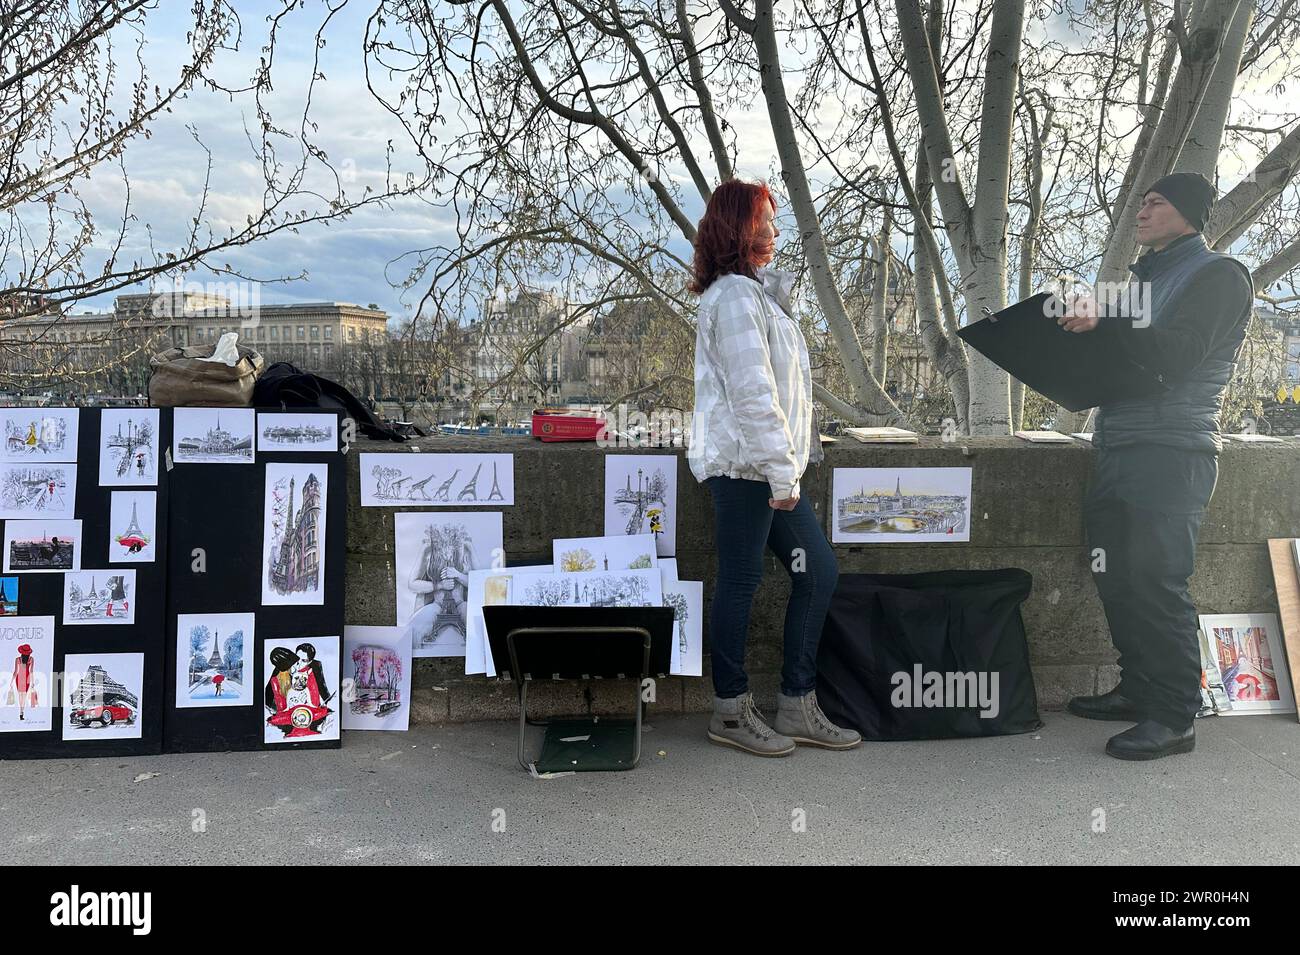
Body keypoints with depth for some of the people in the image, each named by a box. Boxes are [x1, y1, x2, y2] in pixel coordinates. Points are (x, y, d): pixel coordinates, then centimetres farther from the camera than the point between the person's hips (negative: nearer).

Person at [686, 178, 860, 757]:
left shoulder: (758, 292, 21)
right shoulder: (735, 297, -12)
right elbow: (753, 393, -20)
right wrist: (782, 471, -19)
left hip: (767, 468, 10)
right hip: (744, 464, -10)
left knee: (818, 572, 10)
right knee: (742, 581, -1)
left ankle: (798, 707, 17)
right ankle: (731, 712, 13)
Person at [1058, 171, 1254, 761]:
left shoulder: (1219, 276, -1)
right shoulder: (1141, 277, 23)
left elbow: (1174, 354, -16)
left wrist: (1101, 322, -19)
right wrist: (1077, 333, 5)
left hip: (1172, 453, -8)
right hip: (1117, 448, 8)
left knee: (1155, 581, -10)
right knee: (1115, 577, 9)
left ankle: (1174, 717, -2)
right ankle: (1138, 690, 21)